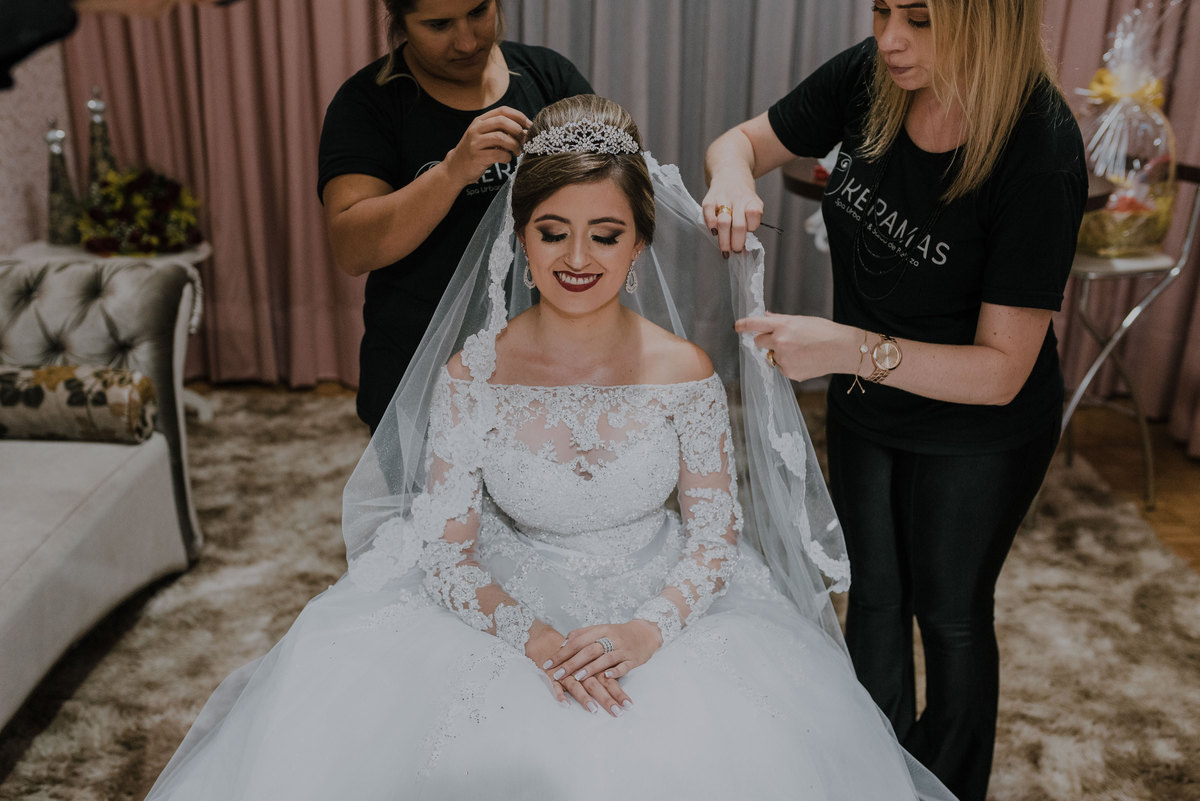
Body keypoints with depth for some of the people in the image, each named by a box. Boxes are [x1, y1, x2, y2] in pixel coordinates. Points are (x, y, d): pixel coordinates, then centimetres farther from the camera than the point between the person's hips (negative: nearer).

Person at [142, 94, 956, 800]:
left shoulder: (686, 373, -8)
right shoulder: (471, 373, -9)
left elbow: (714, 536, -2)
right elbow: (444, 551, -6)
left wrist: (646, 631, -19)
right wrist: (534, 637, -21)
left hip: (659, 614, 1)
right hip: (506, 615, 0)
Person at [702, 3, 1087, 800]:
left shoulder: (1040, 156, -30)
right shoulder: (869, 78, -16)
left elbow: (1000, 371, -29)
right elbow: (741, 141, -2)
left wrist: (853, 347, -41)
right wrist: (733, 179, -25)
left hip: (974, 438, -5)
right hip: (865, 408, 5)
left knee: (948, 612, 16)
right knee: (874, 593, 20)